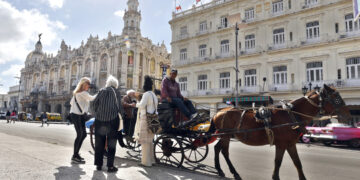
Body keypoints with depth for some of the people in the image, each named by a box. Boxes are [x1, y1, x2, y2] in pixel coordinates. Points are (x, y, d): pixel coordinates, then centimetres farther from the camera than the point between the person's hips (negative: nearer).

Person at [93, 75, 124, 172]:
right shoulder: (116, 92, -2)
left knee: (99, 142, 12)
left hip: (99, 119, 3)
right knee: (111, 143, 4)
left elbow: (95, 103, 6)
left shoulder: (101, 91, 7)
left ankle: (99, 164, 19)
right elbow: (119, 106, -4)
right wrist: (121, 116, 10)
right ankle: (110, 166, 5)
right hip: (112, 119, -3)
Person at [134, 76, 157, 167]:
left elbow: (142, 105, -20)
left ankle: (146, 161, 2)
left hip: (145, 119, -10)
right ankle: (151, 159, 25)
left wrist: (137, 104, 0)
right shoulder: (153, 95, 17)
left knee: (144, 141, -3)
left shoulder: (146, 94, -12)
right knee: (149, 140, 17)